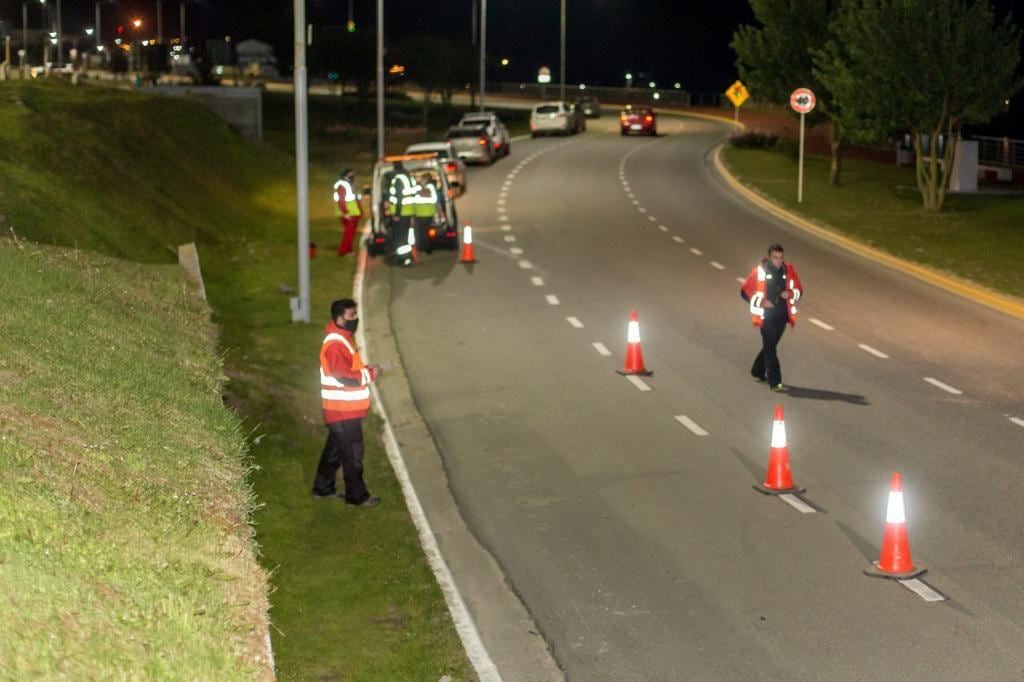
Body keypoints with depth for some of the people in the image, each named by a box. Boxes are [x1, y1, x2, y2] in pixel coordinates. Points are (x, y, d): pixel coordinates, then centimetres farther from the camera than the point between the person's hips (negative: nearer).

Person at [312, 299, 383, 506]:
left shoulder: (343, 339, 11)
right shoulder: (335, 344, -22)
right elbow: (343, 376, -26)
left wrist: (367, 369, 4)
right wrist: (370, 374, -16)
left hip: (344, 407, 10)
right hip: (343, 409, -10)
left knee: (335, 448, 18)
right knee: (352, 452, -1)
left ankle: (323, 488, 29)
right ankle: (357, 496, 8)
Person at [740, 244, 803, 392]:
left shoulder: (788, 270, 2)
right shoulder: (759, 271, -9)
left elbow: (799, 290, 12)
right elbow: (745, 292, -3)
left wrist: (790, 293, -10)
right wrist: (762, 302, -14)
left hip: (782, 316, 4)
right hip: (766, 316, -4)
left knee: (770, 345, 18)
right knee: (770, 348, -9)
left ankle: (758, 371, 41)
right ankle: (775, 382, -10)